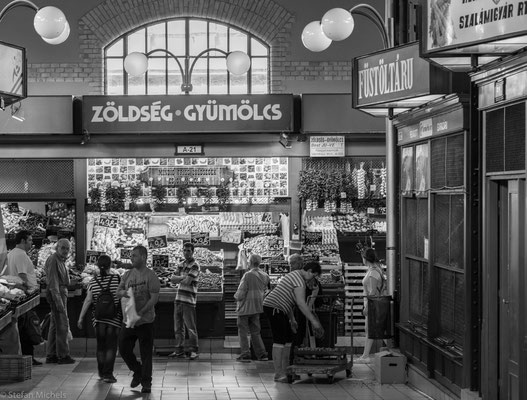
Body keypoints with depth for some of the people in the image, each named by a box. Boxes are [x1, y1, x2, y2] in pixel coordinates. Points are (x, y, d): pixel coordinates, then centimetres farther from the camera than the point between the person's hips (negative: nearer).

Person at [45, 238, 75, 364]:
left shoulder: (61, 260, 19)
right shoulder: (53, 260, -14)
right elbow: (53, 281, -20)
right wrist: (58, 300, -24)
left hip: (61, 292, 11)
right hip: (56, 293, -11)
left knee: (55, 325, 13)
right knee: (62, 324, -9)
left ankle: (51, 356, 18)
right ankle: (63, 355, -6)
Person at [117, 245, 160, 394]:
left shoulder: (150, 276, -9)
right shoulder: (128, 274, 9)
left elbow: (154, 298, -14)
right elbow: (118, 292, 10)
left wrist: (141, 313, -22)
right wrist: (123, 293, -15)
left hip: (145, 321, -5)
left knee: (146, 353, 0)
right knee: (124, 349, 6)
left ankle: (146, 383, 11)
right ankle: (137, 371, 29)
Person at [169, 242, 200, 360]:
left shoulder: (194, 266, -7)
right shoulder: (181, 265, 17)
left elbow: (187, 282, -16)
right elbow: (173, 279, 9)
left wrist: (178, 278, 1)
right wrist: (183, 277, -7)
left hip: (189, 299, -7)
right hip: (178, 298, 7)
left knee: (190, 327, -5)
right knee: (178, 327, 9)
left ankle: (193, 350, 2)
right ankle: (179, 350, 15)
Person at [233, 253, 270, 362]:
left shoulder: (248, 275, -17)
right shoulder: (264, 276, 2)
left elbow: (240, 294, -17)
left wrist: (236, 296, 4)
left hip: (245, 307, -6)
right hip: (257, 307, 6)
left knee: (243, 331, 4)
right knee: (255, 332, 15)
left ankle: (245, 354, 2)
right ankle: (262, 354, 12)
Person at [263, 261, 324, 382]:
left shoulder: (294, 276, 19)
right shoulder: (299, 280, -15)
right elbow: (301, 304, -23)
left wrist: (292, 320, 22)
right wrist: (313, 321, -21)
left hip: (278, 309, 11)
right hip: (274, 308, -11)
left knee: (288, 339, 10)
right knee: (279, 340, -12)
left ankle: (285, 371, 12)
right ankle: (278, 374, -12)